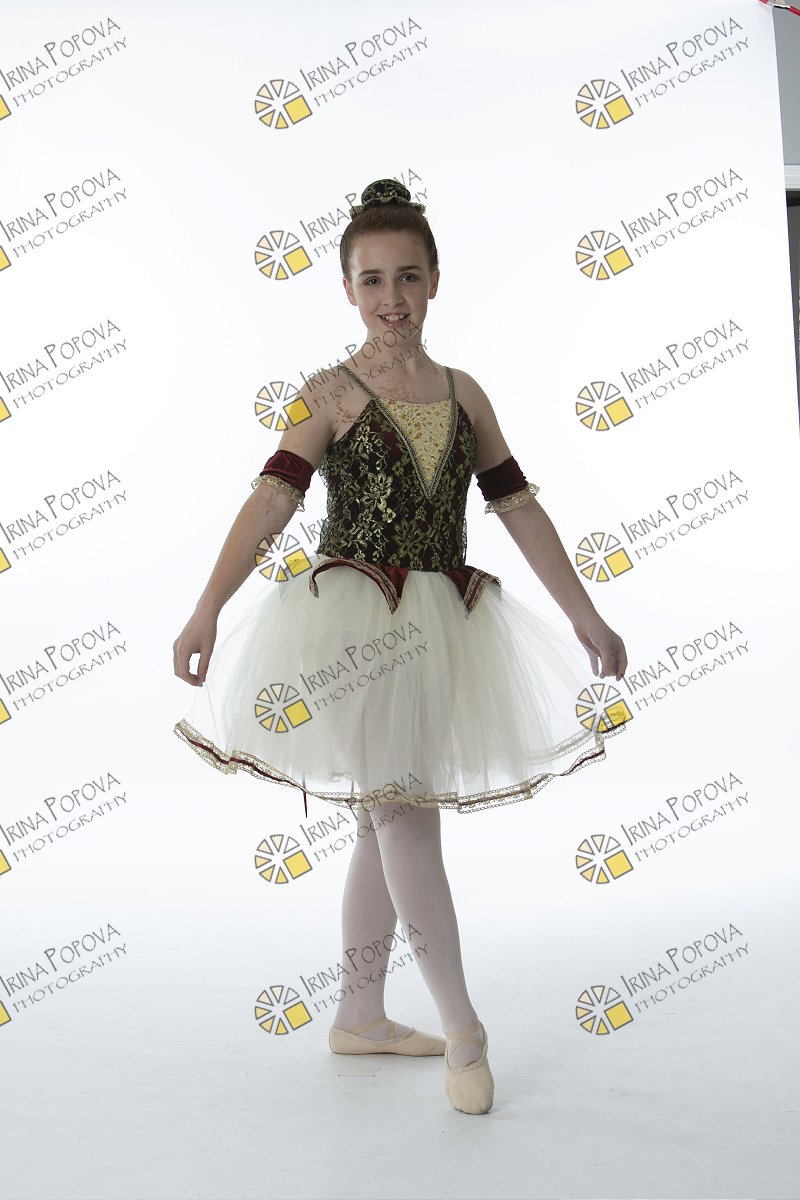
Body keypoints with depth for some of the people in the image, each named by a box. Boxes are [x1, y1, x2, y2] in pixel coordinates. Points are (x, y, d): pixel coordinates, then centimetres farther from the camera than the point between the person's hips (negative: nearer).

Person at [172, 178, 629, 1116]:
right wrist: (208, 609, -27)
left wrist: (586, 616, 8)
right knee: (403, 814, -7)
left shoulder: (464, 394, 10)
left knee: (388, 818, 12)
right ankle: (463, 1030, 6)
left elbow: (520, 509, 10)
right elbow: (273, 498, -14)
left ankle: (360, 1018, 26)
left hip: (441, 622, 5)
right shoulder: (331, 393, -2)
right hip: (356, 619, -5)